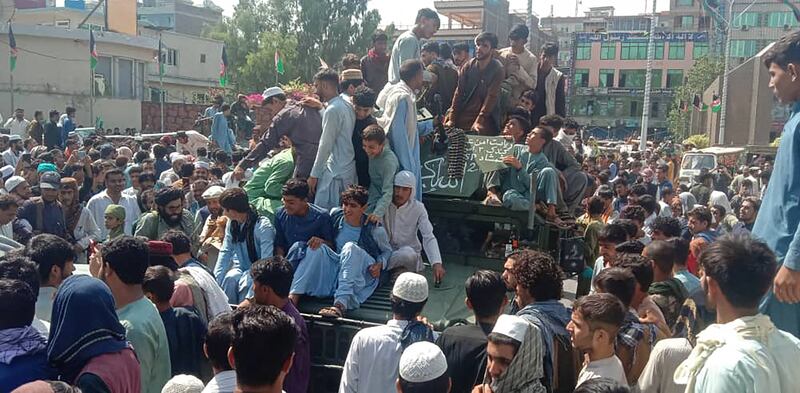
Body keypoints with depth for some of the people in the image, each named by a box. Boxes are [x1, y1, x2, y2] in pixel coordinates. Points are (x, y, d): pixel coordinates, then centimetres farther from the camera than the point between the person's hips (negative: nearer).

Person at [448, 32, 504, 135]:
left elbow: (491, 97, -14)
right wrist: (452, 119, -6)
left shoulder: (498, 69, -7)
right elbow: (459, 92, 2)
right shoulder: (468, 66, 5)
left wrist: (479, 121, -23)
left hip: (485, 119, -4)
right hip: (463, 118, 4)